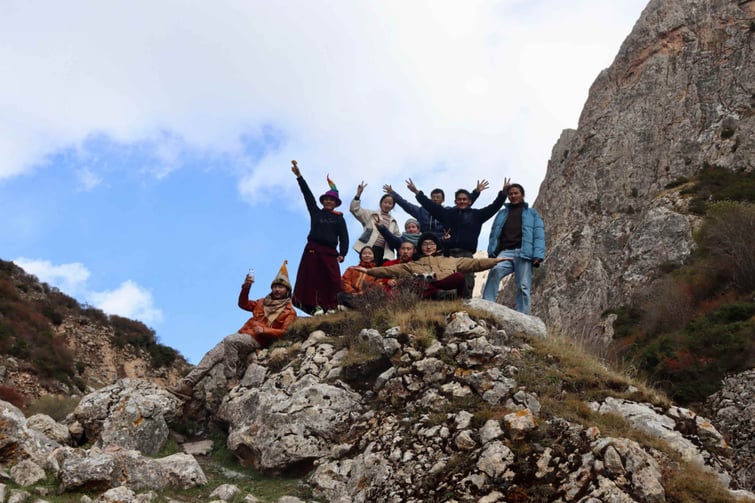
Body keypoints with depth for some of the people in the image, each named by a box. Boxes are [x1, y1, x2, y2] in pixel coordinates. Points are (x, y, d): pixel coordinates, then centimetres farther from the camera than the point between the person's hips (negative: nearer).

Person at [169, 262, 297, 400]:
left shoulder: (289, 312, 3)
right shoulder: (263, 302, 23)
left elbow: (285, 332, -10)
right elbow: (243, 304, 18)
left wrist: (264, 330, -24)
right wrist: (246, 287, 1)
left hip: (257, 340, -7)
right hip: (242, 335, 7)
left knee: (229, 340, -35)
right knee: (212, 355, -10)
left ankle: (230, 380, -32)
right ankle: (187, 385, -16)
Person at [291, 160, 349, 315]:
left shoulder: (339, 218, 11)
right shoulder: (316, 213, 14)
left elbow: (344, 237, 5)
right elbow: (308, 194, 9)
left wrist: (342, 253, -10)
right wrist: (299, 176, 4)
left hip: (330, 252, -1)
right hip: (313, 250, 1)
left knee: (332, 279, -10)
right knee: (313, 278, -4)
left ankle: (331, 307, -9)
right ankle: (317, 306, -3)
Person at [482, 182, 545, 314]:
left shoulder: (532, 213, 20)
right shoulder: (502, 213, 27)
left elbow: (539, 234, 8)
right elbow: (494, 234, 18)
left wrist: (538, 255, -7)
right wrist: (491, 252, 0)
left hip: (523, 253, -1)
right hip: (505, 252, 1)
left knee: (523, 286, -8)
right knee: (494, 272, -29)